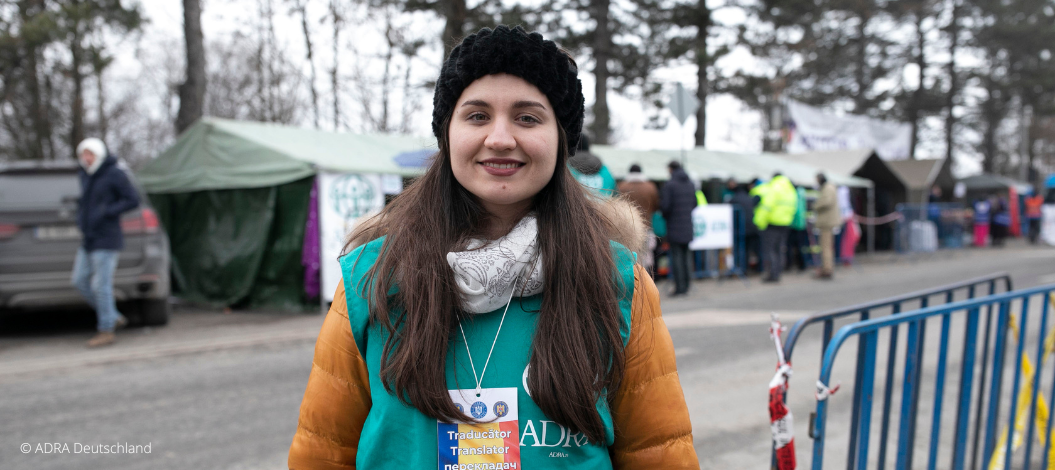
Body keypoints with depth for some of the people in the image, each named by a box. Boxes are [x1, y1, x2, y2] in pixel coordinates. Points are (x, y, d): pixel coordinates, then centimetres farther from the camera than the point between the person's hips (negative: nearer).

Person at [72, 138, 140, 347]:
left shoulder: (115, 174, -10)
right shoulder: (85, 176, 14)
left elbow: (133, 200, -13)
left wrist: (106, 212, -22)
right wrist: (81, 217, 11)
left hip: (106, 240, -8)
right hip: (88, 240, 9)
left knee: (101, 285, -6)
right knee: (80, 281, 8)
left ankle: (106, 330, 6)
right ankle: (114, 317, 20)